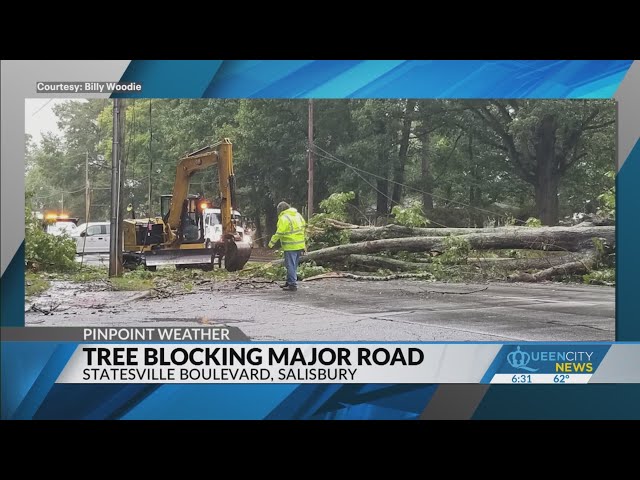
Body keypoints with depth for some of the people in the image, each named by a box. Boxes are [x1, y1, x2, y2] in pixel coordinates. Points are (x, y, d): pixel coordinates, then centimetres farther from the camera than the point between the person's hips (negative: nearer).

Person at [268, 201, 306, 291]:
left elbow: (279, 233, -17)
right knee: (294, 265, 18)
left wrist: (272, 242, -3)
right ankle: (289, 282, 28)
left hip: (290, 246, -8)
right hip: (300, 245, 8)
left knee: (291, 265, -2)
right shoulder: (298, 215, 10)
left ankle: (292, 285, -1)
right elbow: (303, 227, 15)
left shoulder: (284, 218, -14)